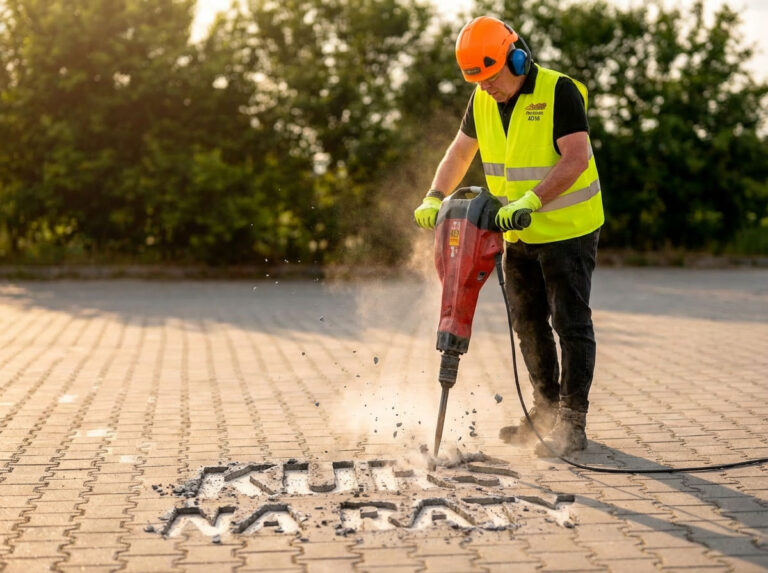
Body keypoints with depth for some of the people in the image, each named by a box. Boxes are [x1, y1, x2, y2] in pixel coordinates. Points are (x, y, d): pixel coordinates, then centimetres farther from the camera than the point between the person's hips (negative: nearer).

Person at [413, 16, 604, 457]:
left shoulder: (559, 92, -19)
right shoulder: (482, 101, 2)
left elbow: (576, 159, -28)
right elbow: (460, 153, 12)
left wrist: (529, 201, -37)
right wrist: (434, 199, -3)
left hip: (568, 231, -7)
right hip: (519, 236, 8)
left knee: (571, 325, -4)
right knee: (528, 324, 13)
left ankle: (572, 425, 1)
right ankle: (546, 412, 26)